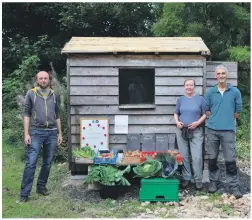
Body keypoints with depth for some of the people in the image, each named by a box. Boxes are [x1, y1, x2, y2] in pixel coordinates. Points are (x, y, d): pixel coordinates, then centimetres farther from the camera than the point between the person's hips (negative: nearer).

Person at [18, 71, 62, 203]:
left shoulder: (54, 96, 11)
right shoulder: (31, 94, 2)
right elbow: (27, 114, 1)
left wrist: (59, 133, 12)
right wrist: (26, 133, -6)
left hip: (52, 133, 3)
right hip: (36, 132, -3)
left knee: (47, 163, 8)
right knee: (31, 163, -7)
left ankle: (41, 186, 24)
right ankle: (24, 194, -2)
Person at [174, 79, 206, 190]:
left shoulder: (200, 99, 2)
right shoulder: (180, 99, 9)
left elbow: (205, 114, 3)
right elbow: (176, 113, 14)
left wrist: (198, 122, -13)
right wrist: (177, 122, -5)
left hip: (196, 131, -2)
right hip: (182, 131, 3)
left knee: (197, 157, -7)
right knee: (184, 156, 6)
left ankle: (198, 180, 4)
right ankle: (186, 178, 16)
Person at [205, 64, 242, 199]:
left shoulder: (235, 92, 1)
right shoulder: (210, 92, 5)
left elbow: (238, 111, 7)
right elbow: (207, 110, 10)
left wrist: (227, 120, 8)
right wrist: (216, 119, 4)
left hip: (228, 130, -2)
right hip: (212, 130, 2)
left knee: (230, 160, -2)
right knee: (212, 158, 10)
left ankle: (233, 185, 8)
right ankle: (213, 181, 25)